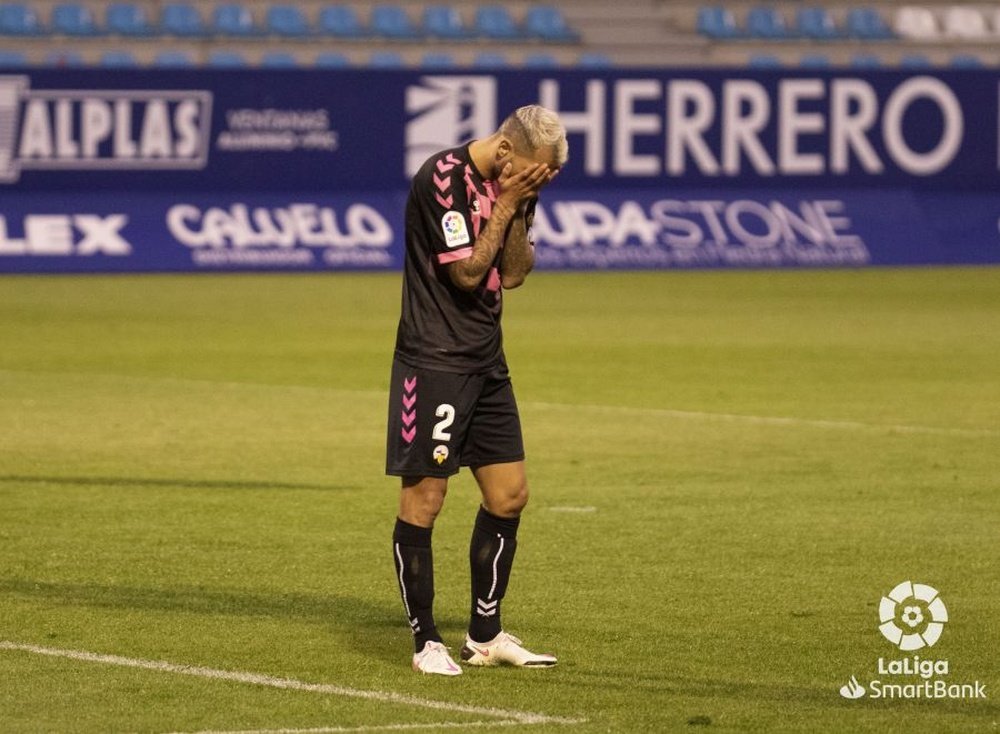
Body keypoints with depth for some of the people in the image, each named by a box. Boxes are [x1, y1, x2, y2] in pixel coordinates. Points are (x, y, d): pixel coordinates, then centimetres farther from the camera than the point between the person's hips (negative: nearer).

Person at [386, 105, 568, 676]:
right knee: (424, 499, -5)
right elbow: (466, 272, -17)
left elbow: (512, 274, 6)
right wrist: (506, 205, -14)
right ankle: (426, 642, 3)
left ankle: (485, 634, 19)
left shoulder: (512, 185, 8)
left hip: (486, 362, 8)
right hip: (433, 362, -8)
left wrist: (518, 210, -6)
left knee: (510, 495, 9)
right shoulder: (443, 178, -16)